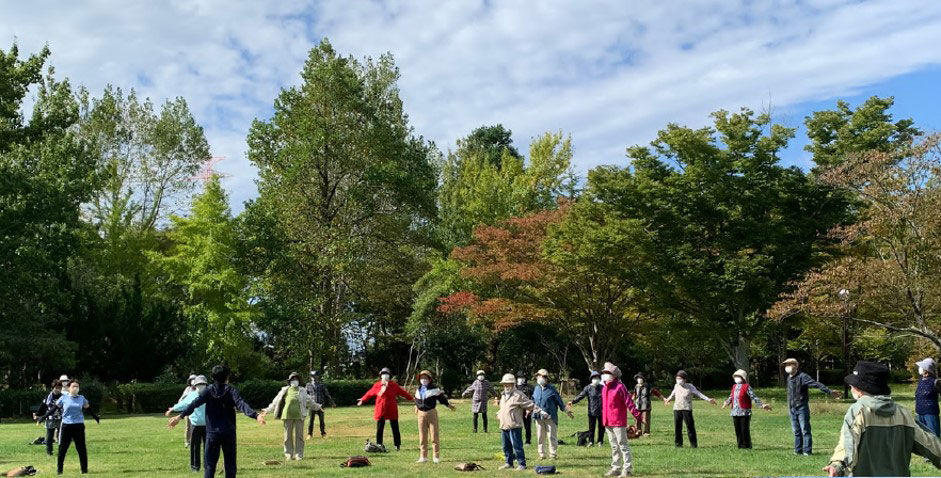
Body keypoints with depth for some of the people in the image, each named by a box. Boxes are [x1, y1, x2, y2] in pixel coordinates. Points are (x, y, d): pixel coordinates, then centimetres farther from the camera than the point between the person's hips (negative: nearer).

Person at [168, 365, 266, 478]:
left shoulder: (208, 390, 3)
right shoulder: (231, 390, -2)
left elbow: (194, 404, -11)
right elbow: (241, 404, -19)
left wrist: (181, 416, -19)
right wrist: (255, 415, -32)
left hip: (212, 432, 1)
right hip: (229, 433, -1)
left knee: (209, 465, 5)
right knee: (230, 465, 7)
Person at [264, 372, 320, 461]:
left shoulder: (302, 391, 15)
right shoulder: (285, 390, 12)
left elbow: (309, 401, 28)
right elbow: (276, 401, 19)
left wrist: (317, 407, 35)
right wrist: (268, 410, 21)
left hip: (299, 415, 0)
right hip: (287, 414, 0)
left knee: (299, 435, -1)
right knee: (288, 435, 1)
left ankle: (299, 455, 5)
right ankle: (289, 455, 9)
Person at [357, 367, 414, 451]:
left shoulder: (394, 385, 1)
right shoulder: (377, 385, 2)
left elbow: (402, 392, 7)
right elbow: (369, 393, 14)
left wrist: (411, 398, 7)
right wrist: (362, 400, 22)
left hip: (392, 410, 0)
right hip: (380, 411, 1)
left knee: (395, 428, 5)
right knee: (379, 429, 3)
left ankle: (398, 445, 13)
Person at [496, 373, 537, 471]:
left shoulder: (519, 395, -8)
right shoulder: (503, 395, 18)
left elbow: (530, 405, -12)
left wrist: (540, 411, -19)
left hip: (514, 426, -8)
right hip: (503, 426, 8)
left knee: (517, 446, -7)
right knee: (506, 446, 14)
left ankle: (522, 464, 2)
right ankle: (509, 463, 26)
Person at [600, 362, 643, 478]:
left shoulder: (619, 387, -12)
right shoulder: (604, 388, 12)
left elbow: (629, 402, -17)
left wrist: (637, 415, -21)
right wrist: (604, 420, 21)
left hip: (618, 423, -8)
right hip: (608, 423, 8)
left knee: (623, 445, -4)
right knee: (614, 446, 15)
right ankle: (616, 468, 23)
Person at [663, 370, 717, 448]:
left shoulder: (690, 386, 0)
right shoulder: (676, 386, 11)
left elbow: (698, 394, 3)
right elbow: (673, 394, 31)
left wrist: (708, 399, -5)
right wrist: (668, 399, 47)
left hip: (687, 409, -4)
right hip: (677, 409, 4)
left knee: (690, 426, -4)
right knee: (677, 427, 3)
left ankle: (693, 444, 5)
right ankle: (678, 444, 12)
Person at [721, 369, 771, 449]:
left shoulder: (747, 387, -6)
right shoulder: (734, 387, 14)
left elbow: (754, 397, -10)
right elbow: (731, 396, 31)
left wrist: (762, 405, -19)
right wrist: (727, 402, 45)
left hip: (744, 413, -6)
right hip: (735, 413, 6)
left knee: (744, 430, -4)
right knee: (738, 431, 8)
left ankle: (746, 446, 6)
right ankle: (740, 445, 17)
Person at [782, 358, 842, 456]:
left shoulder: (802, 377, -12)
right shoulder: (789, 378, 11)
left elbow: (816, 384, -20)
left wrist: (829, 392, -28)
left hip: (802, 407, -7)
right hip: (792, 409, 7)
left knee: (805, 430, -4)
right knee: (796, 431, 11)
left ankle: (807, 451, 0)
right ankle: (798, 450, 17)